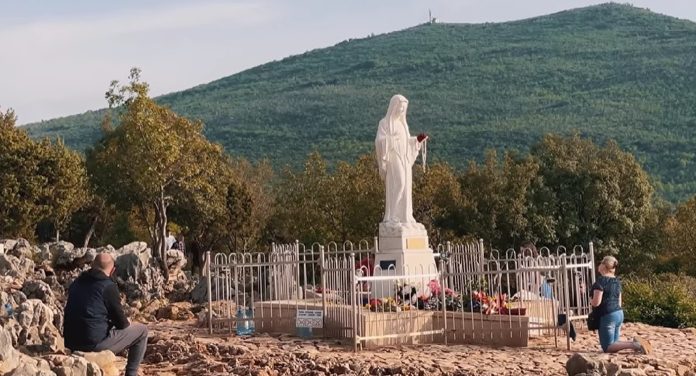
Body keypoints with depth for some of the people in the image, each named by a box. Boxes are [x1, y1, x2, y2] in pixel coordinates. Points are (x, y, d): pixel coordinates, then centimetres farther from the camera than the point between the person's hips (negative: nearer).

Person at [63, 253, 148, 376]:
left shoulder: (76, 283, 11)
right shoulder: (109, 286, -10)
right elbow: (121, 323, -6)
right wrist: (128, 324, 18)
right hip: (95, 342, -7)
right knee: (142, 330, 9)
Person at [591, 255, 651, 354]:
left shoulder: (601, 281, -15)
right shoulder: (617, 281, 11)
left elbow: (596, 302, -18)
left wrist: (591, 302, 2)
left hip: (607, 316, -9)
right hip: (619, 313, 9)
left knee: (607, 348, -5)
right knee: (614, 344, 16)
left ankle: (634, 345, -23)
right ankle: (636, 343, -5)